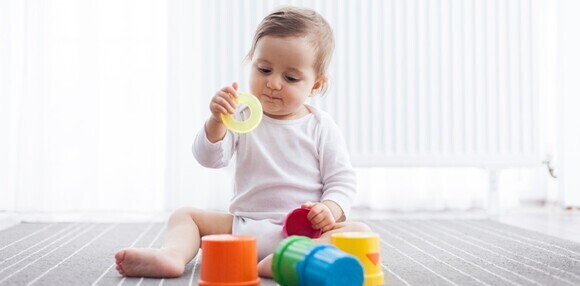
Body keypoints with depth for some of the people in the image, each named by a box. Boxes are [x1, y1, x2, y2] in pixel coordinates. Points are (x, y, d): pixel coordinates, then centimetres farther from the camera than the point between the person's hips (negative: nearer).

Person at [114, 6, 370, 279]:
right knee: (185, 215, -3)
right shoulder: (242, 118, 5)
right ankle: (173, 254, -33)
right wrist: (216, 121, -24)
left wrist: (330, 210, -19)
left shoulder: (322, 127, 2)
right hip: (244, 227, 2)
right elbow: (210, 158, -6)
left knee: (360, 232, -28)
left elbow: (343, 180, 1)